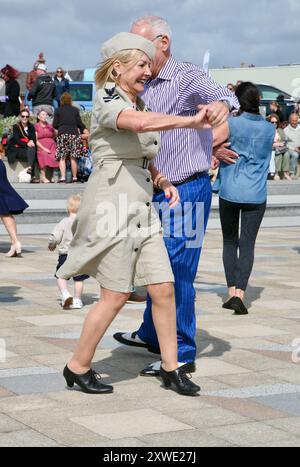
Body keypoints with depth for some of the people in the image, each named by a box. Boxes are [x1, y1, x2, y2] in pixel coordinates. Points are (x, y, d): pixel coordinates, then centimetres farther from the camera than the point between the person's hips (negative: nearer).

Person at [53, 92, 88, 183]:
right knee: (73, 157, 4)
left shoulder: (58, 110, 5)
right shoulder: (75, 110, 7)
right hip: (74, 133, 1)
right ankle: (74, 178, 5)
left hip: (62, 134, -1)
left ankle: (63, 177, -13)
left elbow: (55, 125, 3)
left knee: (62, 157, -2)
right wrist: (84, 129, 27)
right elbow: (79, 124, 7)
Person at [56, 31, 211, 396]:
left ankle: (171, 368, 15)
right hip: (113, 207, -8)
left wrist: (162, 181, 11)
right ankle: (77, 368, 13)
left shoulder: (139, 104, 18)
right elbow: (139, 122, -32)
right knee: (115, 296, -3)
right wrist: (190, 121, -27)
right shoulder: (107, 100, -8)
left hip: (142, 210, 8)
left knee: (164, 289, 4)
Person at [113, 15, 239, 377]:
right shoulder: (146, 89, 14)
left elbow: (220, 94, -34)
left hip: (185, 191, -9)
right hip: (160, 193, 9)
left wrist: (222, 103, -56)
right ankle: (151, 335, 35)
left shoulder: (187, 77, -12)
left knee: (177, 272, -7)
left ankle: (182, 353, 0)